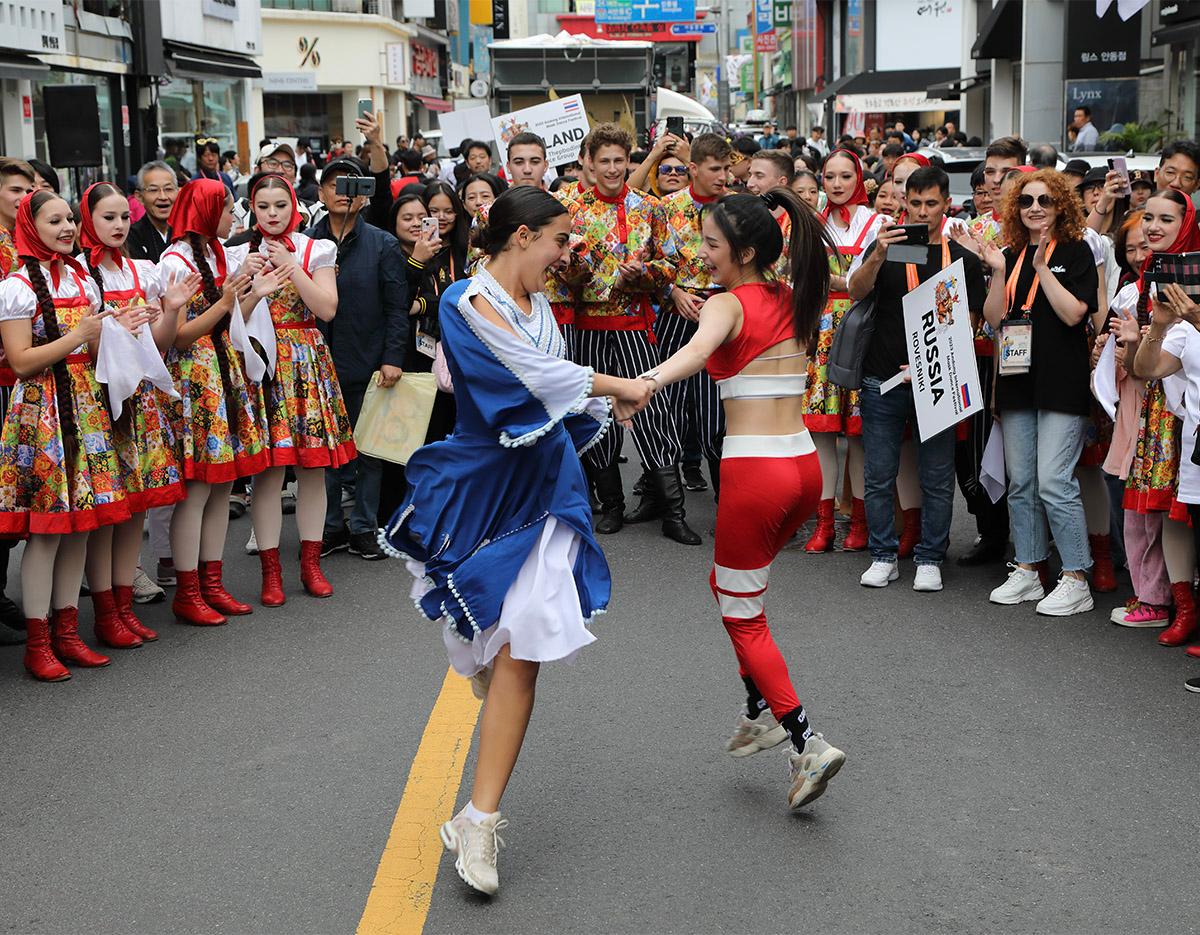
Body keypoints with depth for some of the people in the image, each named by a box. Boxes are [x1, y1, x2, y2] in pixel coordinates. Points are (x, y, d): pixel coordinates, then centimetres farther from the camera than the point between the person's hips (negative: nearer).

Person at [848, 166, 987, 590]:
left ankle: (930, 560, 14)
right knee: (879, 476, 4)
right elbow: (855, 291, -11)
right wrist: (877, 257, -30)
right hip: (883, 380, 0)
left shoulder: (964, 260, 5)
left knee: (937, 479, 3)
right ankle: (884, 556, 15)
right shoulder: (886, 247, 5)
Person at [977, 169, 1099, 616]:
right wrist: (999, 272, -6)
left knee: (1053, 482, -11)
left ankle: (1077, 581, -3)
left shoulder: (1075, 251, 0)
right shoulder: (1011, 254, 14)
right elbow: (994, 318, 6)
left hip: (1061, 383, -6)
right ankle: (1027, 572, 18)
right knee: (1020, 483, 9)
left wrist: (1042, 267, -14)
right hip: (1017, 380, 6)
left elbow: (1073, 313, -12)